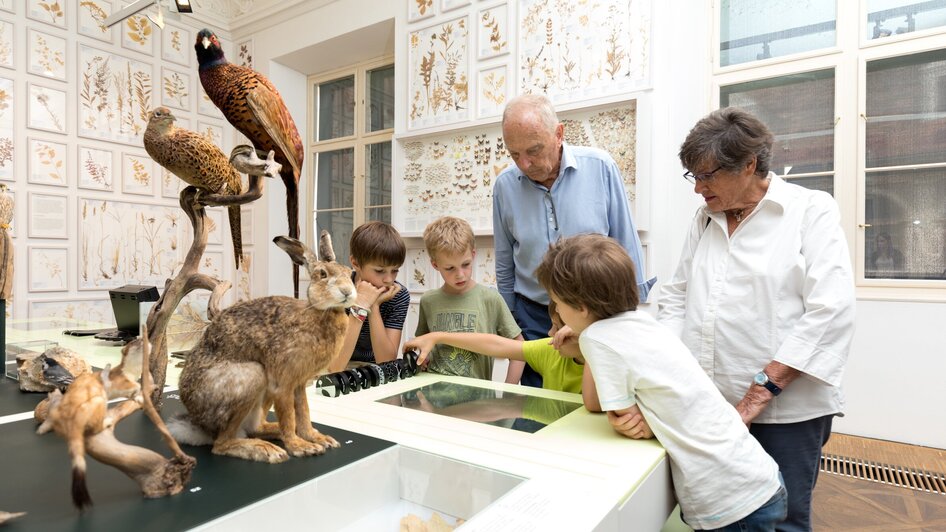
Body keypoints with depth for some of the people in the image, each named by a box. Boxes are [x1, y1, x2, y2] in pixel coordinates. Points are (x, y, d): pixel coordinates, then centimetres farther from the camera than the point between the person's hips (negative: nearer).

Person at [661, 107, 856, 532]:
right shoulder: (704, 219, 12)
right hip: (707, 406, 4)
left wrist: (763, 388, -17)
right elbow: (676, 295, 11)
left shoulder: (811, 211, -3)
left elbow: (830, 313, -13)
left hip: (784, 407, -4)